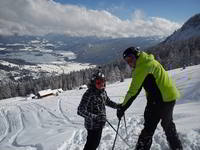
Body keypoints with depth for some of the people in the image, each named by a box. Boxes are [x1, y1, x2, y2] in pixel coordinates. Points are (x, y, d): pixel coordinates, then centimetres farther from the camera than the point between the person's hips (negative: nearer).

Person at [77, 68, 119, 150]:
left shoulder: (103, 92, 0)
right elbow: (80, 110, -27)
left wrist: (118, 106, 5)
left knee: (96, 143, 24)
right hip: (93, 125, -7)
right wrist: (94, 117, -37)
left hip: (100, 123, 7)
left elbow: (108, 101, 18)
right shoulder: (89, 93, -23)